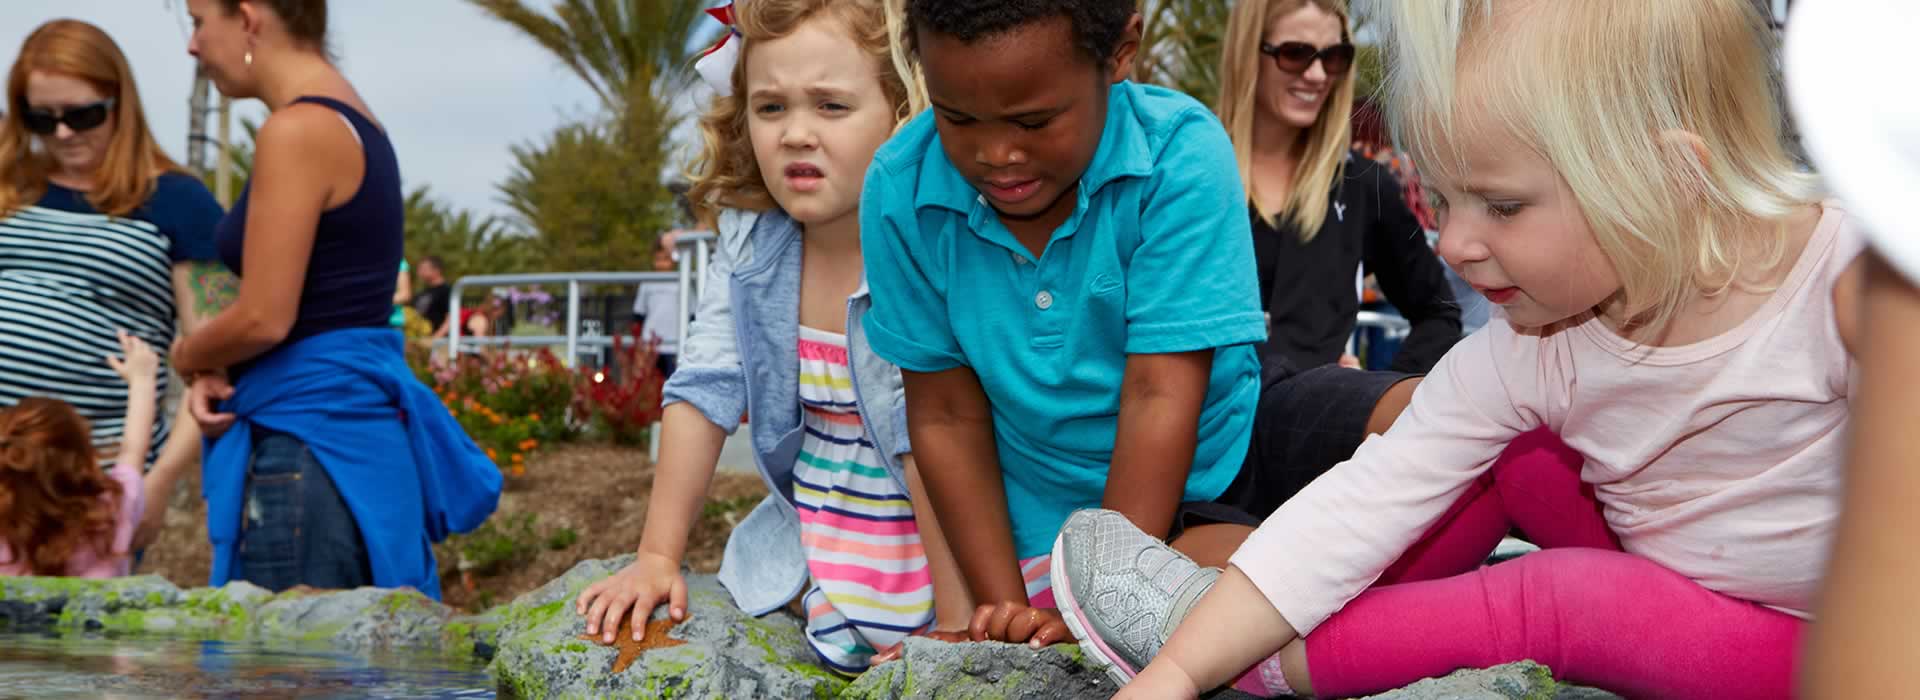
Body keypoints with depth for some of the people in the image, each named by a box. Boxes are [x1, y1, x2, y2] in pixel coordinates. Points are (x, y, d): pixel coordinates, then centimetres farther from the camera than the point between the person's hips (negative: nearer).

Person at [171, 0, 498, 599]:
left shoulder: (298, 129, -15)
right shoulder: (348, 119, 15)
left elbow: (265, 317, -17)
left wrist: (187, 357, 3)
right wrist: (217, 372, 3)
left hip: (312, 439, -10)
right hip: (357, 426, 10)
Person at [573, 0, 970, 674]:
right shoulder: (750, 244, -4)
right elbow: (705, 393, -1)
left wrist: (956, 619, -22)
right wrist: (658, 556, -2)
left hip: (940, 544, -5)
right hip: (811, 540, 5)